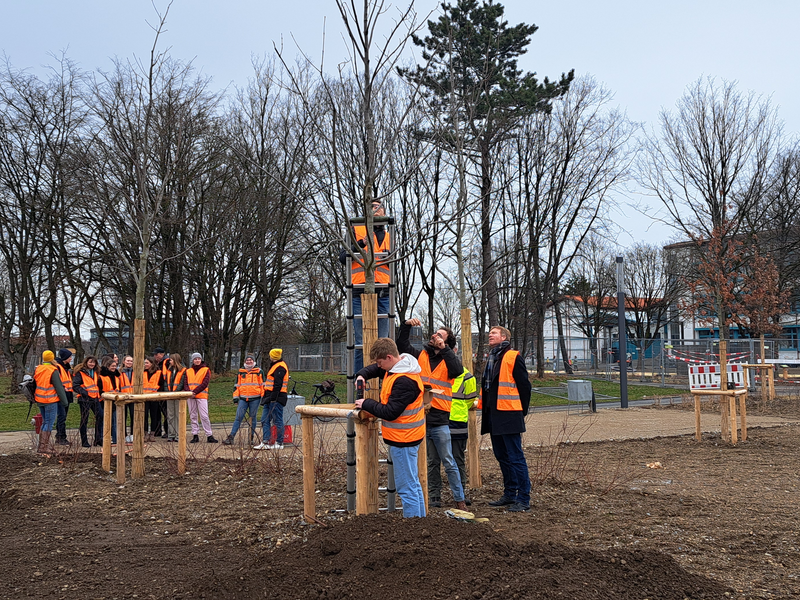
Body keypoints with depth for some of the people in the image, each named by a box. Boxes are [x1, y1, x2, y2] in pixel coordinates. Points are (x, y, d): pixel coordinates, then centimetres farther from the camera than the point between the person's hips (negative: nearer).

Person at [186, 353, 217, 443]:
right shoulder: (188, 371, 15)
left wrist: (195, 392, -17)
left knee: (204, 416, -9)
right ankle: (195, 435, 11)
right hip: (191, 397, 4)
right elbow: (186, 383, 8)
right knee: (193, 416, 6)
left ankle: (209, 435, -6)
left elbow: (205, 383, -7)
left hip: (201, 396, -4)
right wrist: (189, 392, -12)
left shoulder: (206, 370, 3)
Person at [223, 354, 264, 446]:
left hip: (255, 398, -2)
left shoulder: (259, 371, 6)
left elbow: (262, 385, 8)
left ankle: (251, 438, 13)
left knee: (253, 418, 5)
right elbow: (237, 385, 16)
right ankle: (231, 437, -7)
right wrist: (235, 397, 8)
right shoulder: (241, 372, 13)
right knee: (238, 418, -4)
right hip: (243, 399, 2)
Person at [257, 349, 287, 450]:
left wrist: (273, 398, -23)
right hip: (270, 398, 11)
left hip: (276, 399, -11)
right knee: (265, 420, 8)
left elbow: (278, 385, -21)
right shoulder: (275, 366, 20)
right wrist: (266, 398, 22)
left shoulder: (280, 368, -14)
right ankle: (265, 442, 8)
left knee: (278, 421, -3)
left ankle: (279, 443, 4)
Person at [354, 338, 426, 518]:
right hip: (404, 437, 11)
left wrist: (366, 404, -11)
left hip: (403, 439, -11)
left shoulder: (404, 381, -24)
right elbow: (374, 369, 25)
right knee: (413, 484, 17)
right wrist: (361, 375, 3)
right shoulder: (395, 367, 8)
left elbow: (390, 412, -23)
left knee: (406, 487, -5)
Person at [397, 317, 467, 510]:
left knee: (449, 462, -2)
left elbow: (457, 370, -20)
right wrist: (406, 326, -7)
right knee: (431, 462, 13)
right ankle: (434, 497, 21)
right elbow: (401, 345, 7)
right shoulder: (420, 355, 11)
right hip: (419, 417, 4)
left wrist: (444, 348, -22)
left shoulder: (448, 359, 1)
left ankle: (459, 499, 5)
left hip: (439, 420, -3)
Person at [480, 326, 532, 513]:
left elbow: (524, 385, -9)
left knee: (515, 458, -6)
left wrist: (522, 411, -7)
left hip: (509, 415, -9)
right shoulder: (491, 358, 17)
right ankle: (510, 494, 25)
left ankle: (523, 499, -2)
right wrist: (483, 404, 15)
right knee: (502, 457, 15)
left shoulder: (513, 357, -8)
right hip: (493, 415, 9)